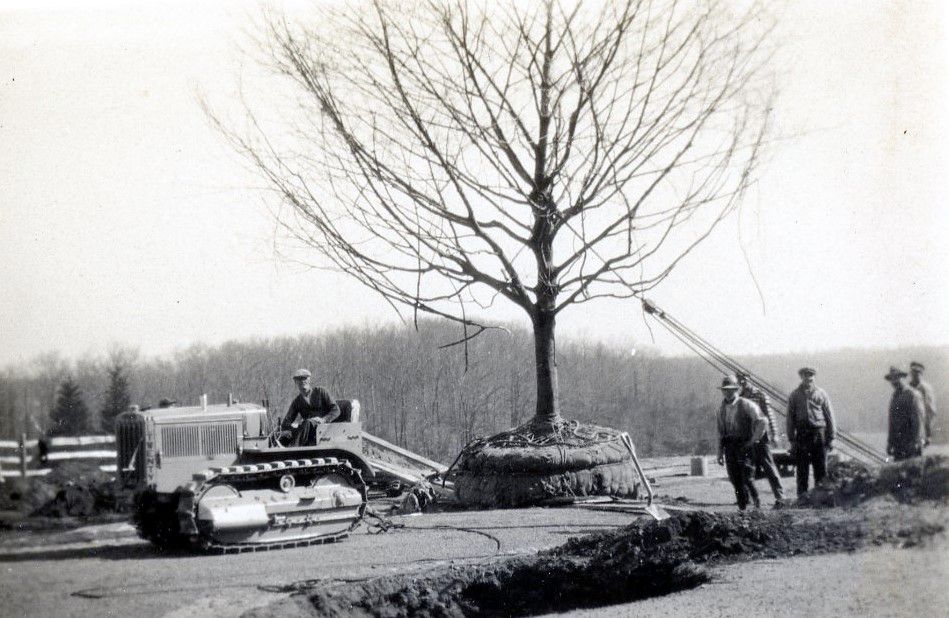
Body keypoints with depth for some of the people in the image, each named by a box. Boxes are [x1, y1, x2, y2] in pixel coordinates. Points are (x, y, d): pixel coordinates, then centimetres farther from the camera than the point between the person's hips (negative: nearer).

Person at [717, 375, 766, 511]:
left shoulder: (747, 405, -4)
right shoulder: (722, 409, 13)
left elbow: (761, 422, -6)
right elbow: (720, 432, 16)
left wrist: (753, 439, -8)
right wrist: (720, 453, 13)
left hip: (744, 445, -5)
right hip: (730, 447, 5)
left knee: (747, 478, -11)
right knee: (735, 480, 1)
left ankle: (757, 503, 8)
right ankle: (742, 508, 9)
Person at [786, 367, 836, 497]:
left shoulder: (820, 393, 7)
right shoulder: (794, 395, 8)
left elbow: (830, 416, 8)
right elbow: (790, 418, 8)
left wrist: (831, 438, 2)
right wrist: (792, 440, 2)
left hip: (819, 434, 0)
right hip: (802, 435, 0)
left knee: (821, 469, 1)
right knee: (802, 469, 1)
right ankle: (802, 496, 6)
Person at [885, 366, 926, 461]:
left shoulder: (913, 395, -5)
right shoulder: (894, 397, 17)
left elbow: (918, 419, -10)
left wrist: (916, 441, -16)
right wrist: (889, 442, 15)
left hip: (911, 440, -6)